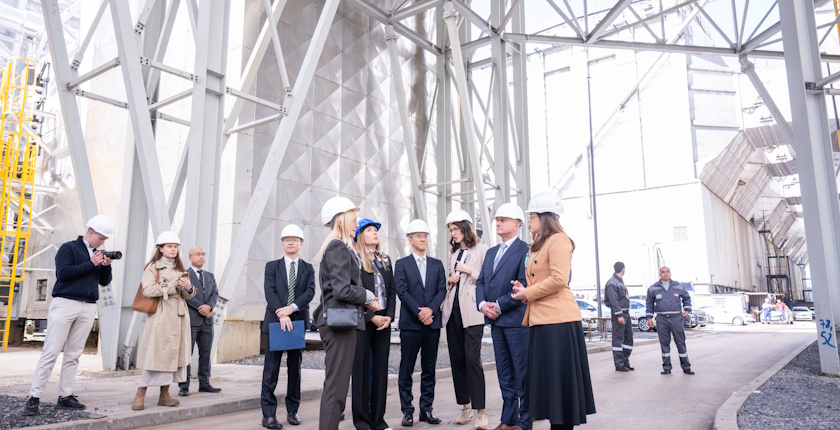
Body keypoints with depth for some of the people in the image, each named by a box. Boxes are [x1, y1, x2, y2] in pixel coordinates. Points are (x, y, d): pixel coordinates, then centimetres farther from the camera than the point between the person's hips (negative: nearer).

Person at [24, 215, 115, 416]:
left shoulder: (98, 254, 16)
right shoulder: (69, 248, 0)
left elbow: (104, 281, 15)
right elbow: (62, 273, -13)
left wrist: (106, 266, -3)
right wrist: (91, 264, -13)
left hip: (88, 308, 5)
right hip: (65, 304, -5)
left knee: (73, 355, 6)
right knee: (50, 353, -5)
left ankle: (65, 396, 10)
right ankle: (34, 397, 0)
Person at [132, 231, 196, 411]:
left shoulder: (180, 269, 19)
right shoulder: (152, 267, 2)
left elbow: (187, 296, 15)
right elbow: (148, 290, -14)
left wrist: (188, 287, -7)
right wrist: (172, 285, -16)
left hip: (178, 317, 6)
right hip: (160, 316, -6)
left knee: (173, 354, 6)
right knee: (156, 354, -9)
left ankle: (164, 395, 12)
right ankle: (140, 395, 0)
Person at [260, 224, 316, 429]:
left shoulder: (308, 268, 9)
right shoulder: (272, 266, 7)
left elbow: (310, 292, -4)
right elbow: (269, 292, -5)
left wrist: (292, 308, -19)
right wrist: (281, 314, -18)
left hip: (298, 322, 2)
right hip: (275, 322, -1)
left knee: (295, 368, 8)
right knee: (271, 369, -1)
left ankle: (292, 410, 17)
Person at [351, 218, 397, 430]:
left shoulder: (385, 260, 13)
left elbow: (392, 290, 11)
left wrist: (389, 315, -2)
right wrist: (372, 317, -13)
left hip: (383, 321, 5)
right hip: (362, 321, -5)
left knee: (381, 368, 7)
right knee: (361, 369, 2)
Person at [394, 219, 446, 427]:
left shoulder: (437, 265, 13)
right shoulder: (401, 264, 3)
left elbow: (442, 290, 4)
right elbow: (402, 292, -6)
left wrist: (430, 309, -12)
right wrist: (419, 312, -14)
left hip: (432, 323, 3)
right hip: (410, 324, -3)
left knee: (429, 369, 8)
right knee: (406, 369, 1)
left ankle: (426, 409, 16)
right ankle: (407, 411, 10)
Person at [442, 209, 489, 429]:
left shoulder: (481, 249, 0)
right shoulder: (453, 253, 19)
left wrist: (470, 271, -12)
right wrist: (449, 280, 5)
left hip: (472, 311, -7)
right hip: (452, 310, 7)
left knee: (472, 358, -13)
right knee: (457, 359, 7)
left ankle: (480, 411, -7)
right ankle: (465, 407, 18)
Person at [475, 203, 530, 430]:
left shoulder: (525, 250, -7)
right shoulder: (491, 252, 18)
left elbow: (524, 285, -15)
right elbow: (480, 281, 13)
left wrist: (499, 305, -15)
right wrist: (482, 304, -5)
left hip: (517, 319, -7)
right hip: (495, 320, 8)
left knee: (522, 373, 1)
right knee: (504, 373, 13)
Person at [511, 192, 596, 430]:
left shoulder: (558, 240, -8)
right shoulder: (537, 246, 20)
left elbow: (558, 279, -19)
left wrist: (527, 293, -10)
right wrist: (524, 290, 5)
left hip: (557, 319, -9)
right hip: (540, 319, 9)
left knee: (560, 379, -3)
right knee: (547, 378, 12)